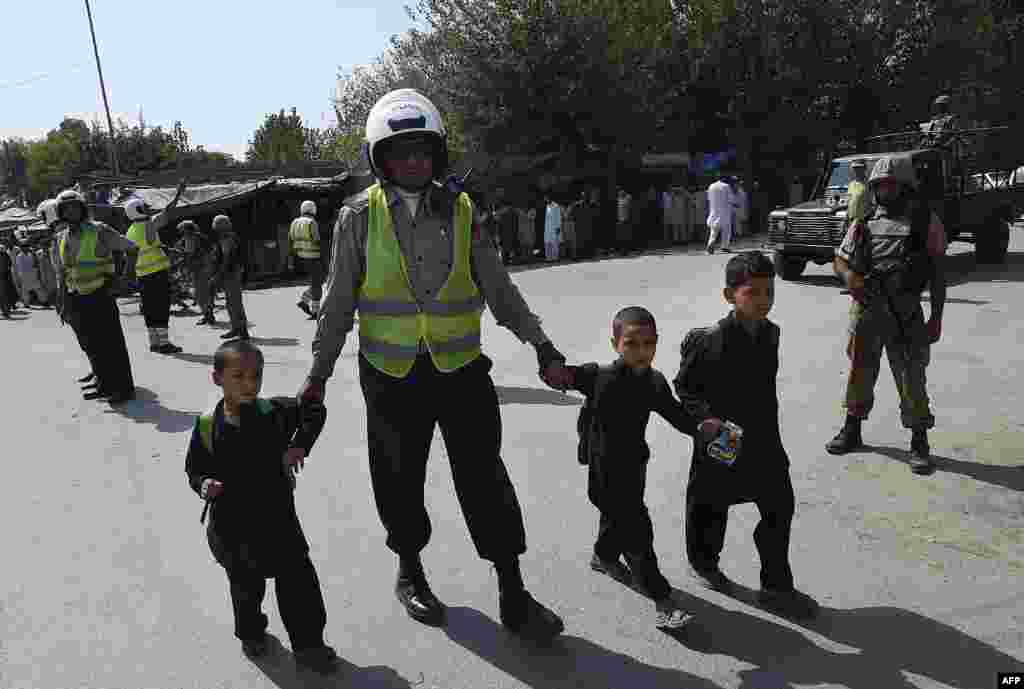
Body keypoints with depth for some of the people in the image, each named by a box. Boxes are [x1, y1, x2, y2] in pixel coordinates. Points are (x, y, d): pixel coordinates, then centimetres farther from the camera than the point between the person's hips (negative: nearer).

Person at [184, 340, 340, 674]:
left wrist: (300, 444, -8)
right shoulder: (208, 427, -10)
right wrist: (204, 485, -21)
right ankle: (250, 633, 45)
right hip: (233, 524, 0)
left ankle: (309, 644, 20)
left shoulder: (274, 412, -10)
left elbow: (314, 411, 4)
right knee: (247, 586, 18)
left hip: (278, 515, 0)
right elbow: (195, 469, 1)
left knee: (298, 581, 4)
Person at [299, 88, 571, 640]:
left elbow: (500, 291, 4)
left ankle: (512, 594, 17)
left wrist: (542, 348, 0)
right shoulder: (360, 216, -2)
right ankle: (410, 574, 38)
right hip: (391, 373, 0)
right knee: (400, 481, 12)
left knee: (485, 478, 3)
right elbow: (338, 304, 2)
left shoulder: (459, 211, 2)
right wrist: (318, 373, 1)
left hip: (461, 367, 1)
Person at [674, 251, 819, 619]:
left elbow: (766, 387, 12)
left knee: (780, 509, 8)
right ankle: (703, 564, 41)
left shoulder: (770, 333, 1)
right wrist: (704, 417, -26)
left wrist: (771, 434, 13)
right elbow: (684, 387, -11)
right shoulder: (708, 341, -19)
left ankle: (776, 586, 24)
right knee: (712, 508, 14)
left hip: (763, 442, 6)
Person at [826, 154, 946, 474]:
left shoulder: (926, 220, 0)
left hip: (905, 313, -3)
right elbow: (840, 259, 12)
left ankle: (919, 443, 15)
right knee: (859, 371, 14)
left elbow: (938, 273, 0)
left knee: (911, 377, 0)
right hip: (865, 309, 3)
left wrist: (936, 318, -4)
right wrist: (849, 276, -12)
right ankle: (852, 431, 29)